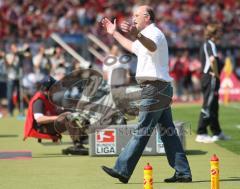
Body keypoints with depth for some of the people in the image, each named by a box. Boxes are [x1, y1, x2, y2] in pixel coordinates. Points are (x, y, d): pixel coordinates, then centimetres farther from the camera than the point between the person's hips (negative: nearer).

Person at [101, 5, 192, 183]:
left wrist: (136, 34, -54)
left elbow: (152, 46, -36)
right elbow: (132, 47, 44)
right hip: (162, 89, 11)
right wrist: (114, 33, 47)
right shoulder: (146, 36, 24)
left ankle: (122, 170, -8)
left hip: (155, 88, -11)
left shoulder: (154, 33, -10)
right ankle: (183, 172, 7)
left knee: (142, 131, -9)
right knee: (168, 132, 8)